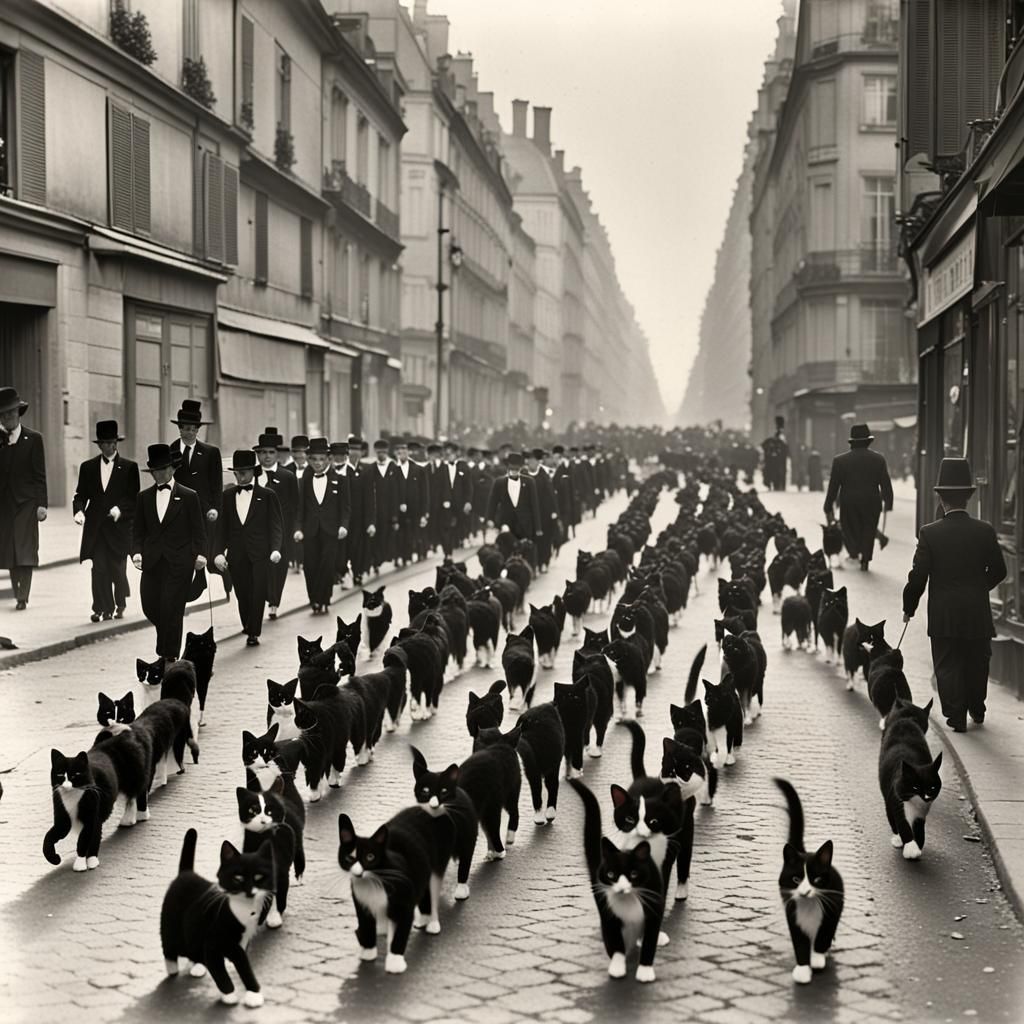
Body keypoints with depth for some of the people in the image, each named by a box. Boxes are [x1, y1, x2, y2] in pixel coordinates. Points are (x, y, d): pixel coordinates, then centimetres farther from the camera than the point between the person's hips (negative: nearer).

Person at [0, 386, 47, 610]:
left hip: (26, 503, -3)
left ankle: (23, 596, -9)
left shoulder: (33, 439, 1)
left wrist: (41, 504, -7)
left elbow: (40, 474, -2)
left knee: (25, 553, -8)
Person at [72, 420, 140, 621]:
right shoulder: (88, 467, 11)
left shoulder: (129, 467, 4)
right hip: (95, 527, 2)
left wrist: (120, 509, -17)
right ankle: (104, 608, -2)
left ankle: (120, 604, 25)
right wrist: (79, 510, -9)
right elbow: (80, 495, 10)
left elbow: (134, 498, 0)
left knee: (117, 568, 1)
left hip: (119, 527, -2)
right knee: (99, 568, -6)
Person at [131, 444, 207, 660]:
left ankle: (170, 656, 3)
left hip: (179, 562, -3)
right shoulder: (143, 497, 12)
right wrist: (137, 552, -4)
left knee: (171, 609, -6)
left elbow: (198, 529, 0)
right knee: (150, 606, 0)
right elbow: (138, 530, 11)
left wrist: (200, 554, -11)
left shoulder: (188, 496, 2)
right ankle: (167, 639, 28)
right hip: (152, 561, 4)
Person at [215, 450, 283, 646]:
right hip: (237, 555, 2)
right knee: (242, 594, 4)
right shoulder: (227, 495, 10)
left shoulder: (267, 495, 3)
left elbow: (275, 525, 1)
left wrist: (275, 549, -12)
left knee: (258, 593, -6)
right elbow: (222, 526, 10)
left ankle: (254, 633, 0)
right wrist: (219, 552, 1)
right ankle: (248, 627, 21)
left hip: (260, 553, -2)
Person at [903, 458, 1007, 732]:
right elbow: (998, 571, 2)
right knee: (977, 662, 19)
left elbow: (918, 576, -11)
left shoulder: (930, 533, -11)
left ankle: (956, 716, 5)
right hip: (978, 613, 2)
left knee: (948, 666, 8)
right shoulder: (985, 531, -5)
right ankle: (977, 709, 33)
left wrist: (909, 607, 2)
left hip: (943, 615, -2)